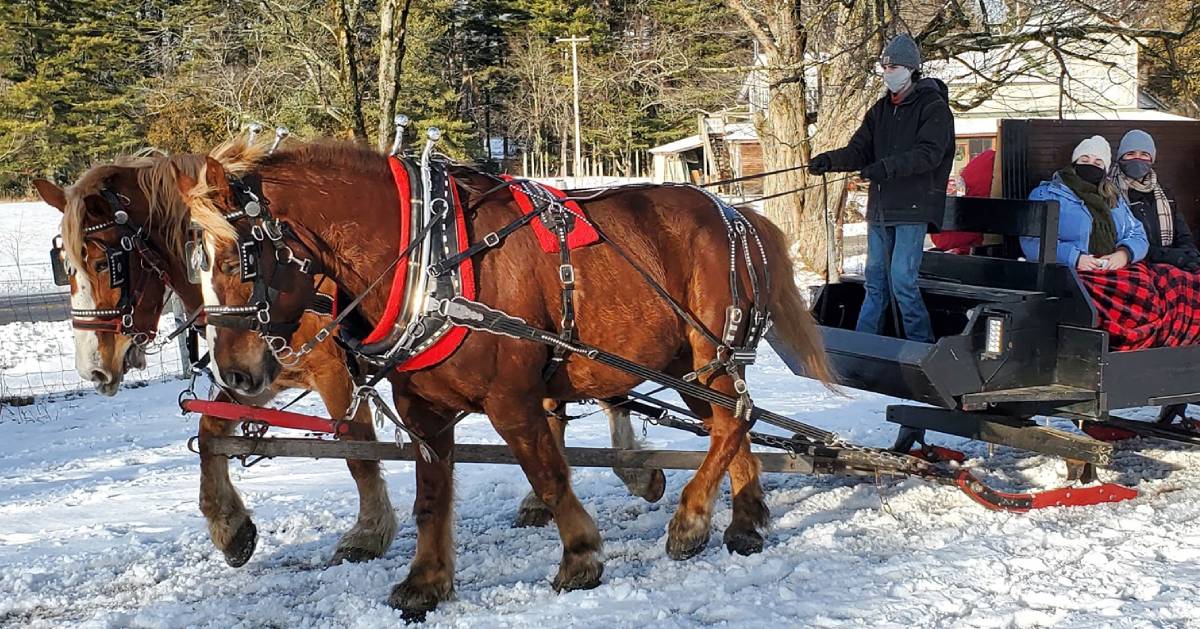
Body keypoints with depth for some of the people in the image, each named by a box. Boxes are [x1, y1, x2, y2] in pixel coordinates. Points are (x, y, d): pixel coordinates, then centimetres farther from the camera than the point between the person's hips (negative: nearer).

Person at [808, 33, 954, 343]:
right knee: (876, 280, 12)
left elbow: (928, 154, -19)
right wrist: (830, 160, -12)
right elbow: (859, 151, 9)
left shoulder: (933, 107, -5)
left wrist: (887, 166, -33)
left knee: (902, 280, -11)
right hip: (880, 207, 7)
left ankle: (922, 345, 1)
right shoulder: (880, 110, 16)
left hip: (913, 208, -7)